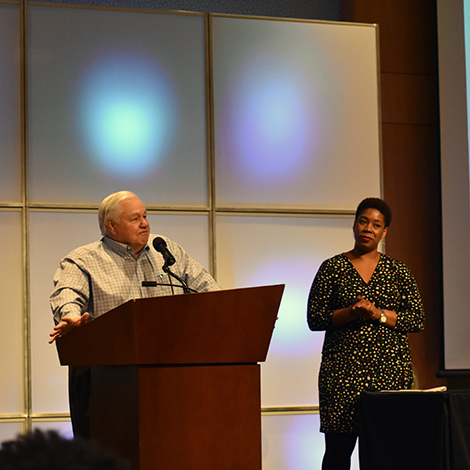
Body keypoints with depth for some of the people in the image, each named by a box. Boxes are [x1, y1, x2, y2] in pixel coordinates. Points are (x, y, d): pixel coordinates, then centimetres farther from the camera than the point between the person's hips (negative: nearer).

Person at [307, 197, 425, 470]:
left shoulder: (398, 271, 10)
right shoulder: (332, 268, 7)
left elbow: (418, 320, 4)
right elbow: (314, 319, 2)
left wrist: (379, 313, -9)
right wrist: (352, 313, -13)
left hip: (390, 368, 1)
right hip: (343, 369, -1)